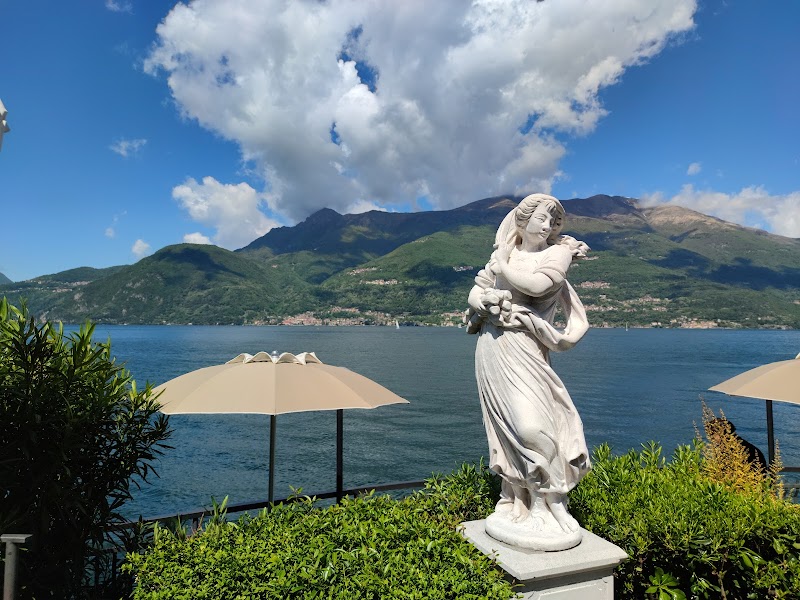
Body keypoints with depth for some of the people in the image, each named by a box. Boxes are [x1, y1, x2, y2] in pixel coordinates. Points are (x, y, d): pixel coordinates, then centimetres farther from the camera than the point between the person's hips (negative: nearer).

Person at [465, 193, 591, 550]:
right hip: (494, 350, 3)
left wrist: (501, 268, -3)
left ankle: (548, 509, 7)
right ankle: (514, 506, 17)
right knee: (509, 426, 4)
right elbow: (474, 295, 9)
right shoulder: (503, 255, 14)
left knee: (531, 424, -10)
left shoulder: (558, 253, 5)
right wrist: (489, 301, -13)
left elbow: (537, 284, -15)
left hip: (525, 352, -2)